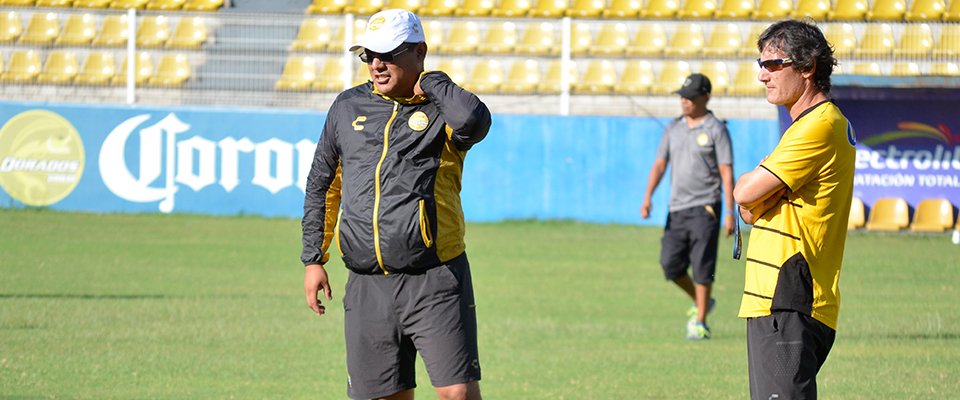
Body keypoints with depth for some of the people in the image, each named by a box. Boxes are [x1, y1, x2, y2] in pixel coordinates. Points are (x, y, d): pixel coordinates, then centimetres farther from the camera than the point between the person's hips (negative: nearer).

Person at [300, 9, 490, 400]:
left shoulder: (441, 109, 1)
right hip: (367, 287, 4)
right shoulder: (348, 107, 14)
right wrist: (313, 260, 16)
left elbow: (473, 122, -26)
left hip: (435, 283, -4)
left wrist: (430, 82, -8)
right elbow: (321, 186, 22)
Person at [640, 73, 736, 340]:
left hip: (705, 208, -6)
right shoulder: (673, 129, 13)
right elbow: (660, 165, 11)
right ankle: (700, 303, 24)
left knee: (702, 266, -8)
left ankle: (700, 323, -1)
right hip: (677, 208, 6)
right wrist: (647, 197, -5)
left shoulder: (716, 130, -3)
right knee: (670, 264, 1)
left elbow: (726, 173, -6)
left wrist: (730, 212, -12)